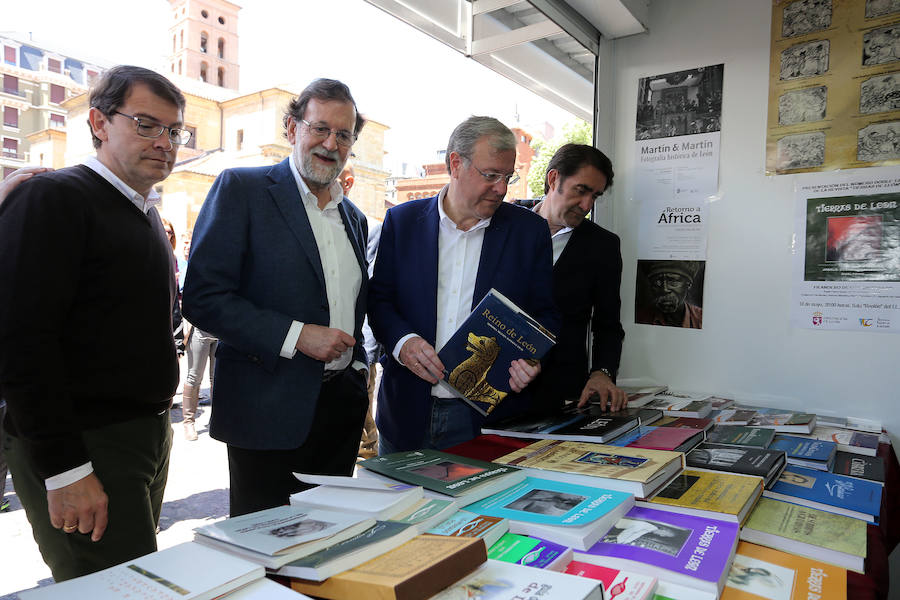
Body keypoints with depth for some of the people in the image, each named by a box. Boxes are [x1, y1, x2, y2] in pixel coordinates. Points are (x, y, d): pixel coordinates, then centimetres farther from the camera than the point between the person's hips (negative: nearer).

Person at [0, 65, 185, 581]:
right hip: (83, 449, -8)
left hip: (147, 437, 8)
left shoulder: (146, 212, 15)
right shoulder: (53, 199, -11)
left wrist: (157, 426, 15)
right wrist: (64, 470, -21)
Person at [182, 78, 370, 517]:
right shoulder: (241, 189, -6)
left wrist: (358, 376, 9)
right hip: (270, 410, -5)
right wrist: (296, 335, -20)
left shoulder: (354, 217, 14)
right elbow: (203, 298, -14)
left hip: (341, 406, 6)